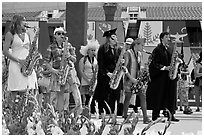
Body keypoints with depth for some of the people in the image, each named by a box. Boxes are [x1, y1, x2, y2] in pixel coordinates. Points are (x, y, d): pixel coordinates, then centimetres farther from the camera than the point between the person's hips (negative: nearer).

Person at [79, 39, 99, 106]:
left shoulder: (96, 60, 11)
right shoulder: (83, 60, -2)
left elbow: (97, 71, 13)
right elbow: (81, 71, -6)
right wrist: (88, 80, -12)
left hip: (94, 82, 4)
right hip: (85, 83, -4)